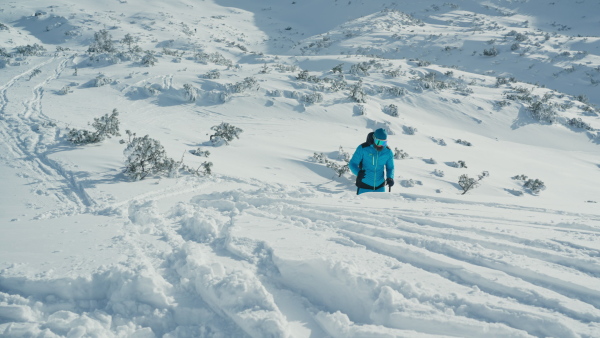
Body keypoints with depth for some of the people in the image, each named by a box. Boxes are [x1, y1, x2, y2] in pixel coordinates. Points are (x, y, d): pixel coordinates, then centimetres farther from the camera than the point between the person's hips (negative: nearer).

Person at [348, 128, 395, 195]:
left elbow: (390, 167, 8)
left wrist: (390, 178, -14)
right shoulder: (363, 148, -13)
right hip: (364, 186, -3)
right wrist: (358, 172, -29)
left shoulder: (388, 152, -3)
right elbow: (352, 163, -8)